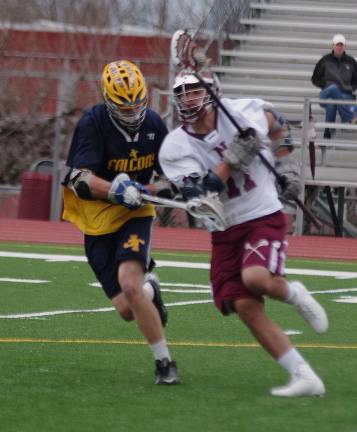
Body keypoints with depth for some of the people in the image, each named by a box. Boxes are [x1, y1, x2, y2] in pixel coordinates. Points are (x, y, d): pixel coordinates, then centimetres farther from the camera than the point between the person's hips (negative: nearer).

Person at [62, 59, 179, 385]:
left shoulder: (154, 124, -4)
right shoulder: (93, 124, -15)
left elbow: (171, 180, 3)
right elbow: (80, 180, -23)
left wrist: (139, 191, -18)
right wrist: (116, 191, -39)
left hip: (135, 215, 0)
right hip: (97, 222, 0)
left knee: (129, 284, -27)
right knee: (127, 310, -5)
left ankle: (164, 362, -16)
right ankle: (150, 289, 33)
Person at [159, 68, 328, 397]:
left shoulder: (243, 113, -8)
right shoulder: (175, 148, -7)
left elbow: (276, 123, 15)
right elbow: (199, 196, -18)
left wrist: (284, 167, 14)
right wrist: (232, 161, -25)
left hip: (265, 218, -3)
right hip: (226, 231, 3)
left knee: (255, 278, -30)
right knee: (245, 306, -11)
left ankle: (293, 293, 6)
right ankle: (304, 377, -6)